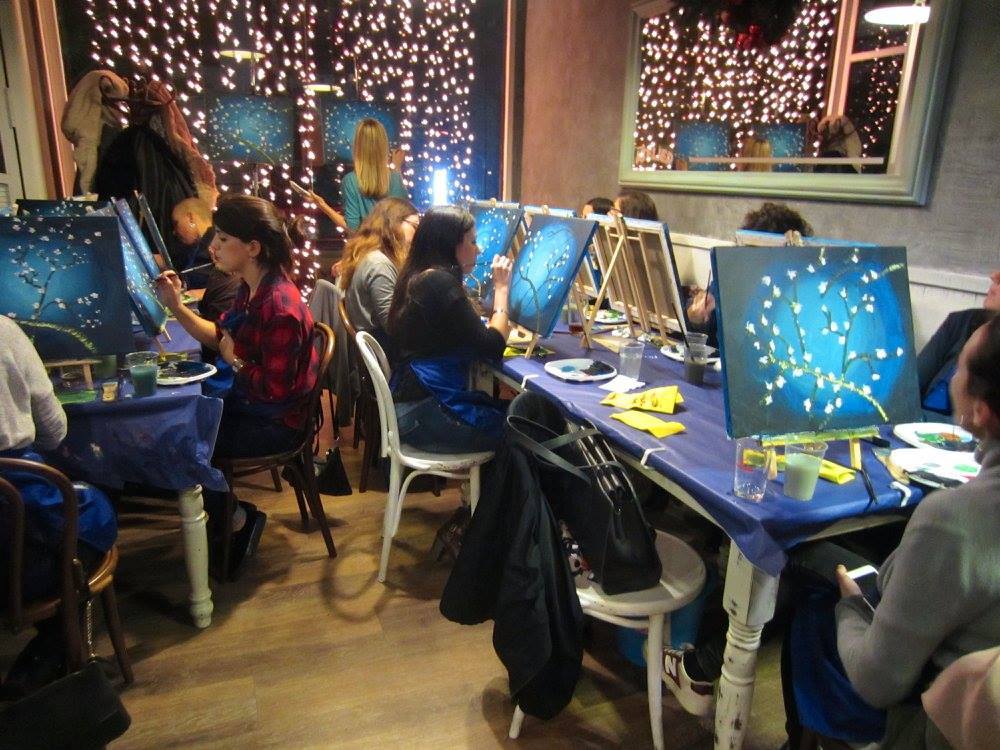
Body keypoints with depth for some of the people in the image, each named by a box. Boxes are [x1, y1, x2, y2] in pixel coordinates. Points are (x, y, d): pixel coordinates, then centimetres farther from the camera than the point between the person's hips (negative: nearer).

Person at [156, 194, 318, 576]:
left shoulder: (279, 306, -29)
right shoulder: (251, 288, 0)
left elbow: (276, 389, -28)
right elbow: (222, 336, 14)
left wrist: (235, 360, -14)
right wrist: (176, 306, 4)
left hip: (274, 423, -9)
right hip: (247, 402, 9)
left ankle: (238, 520, 13)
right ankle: (222, 506, 26)